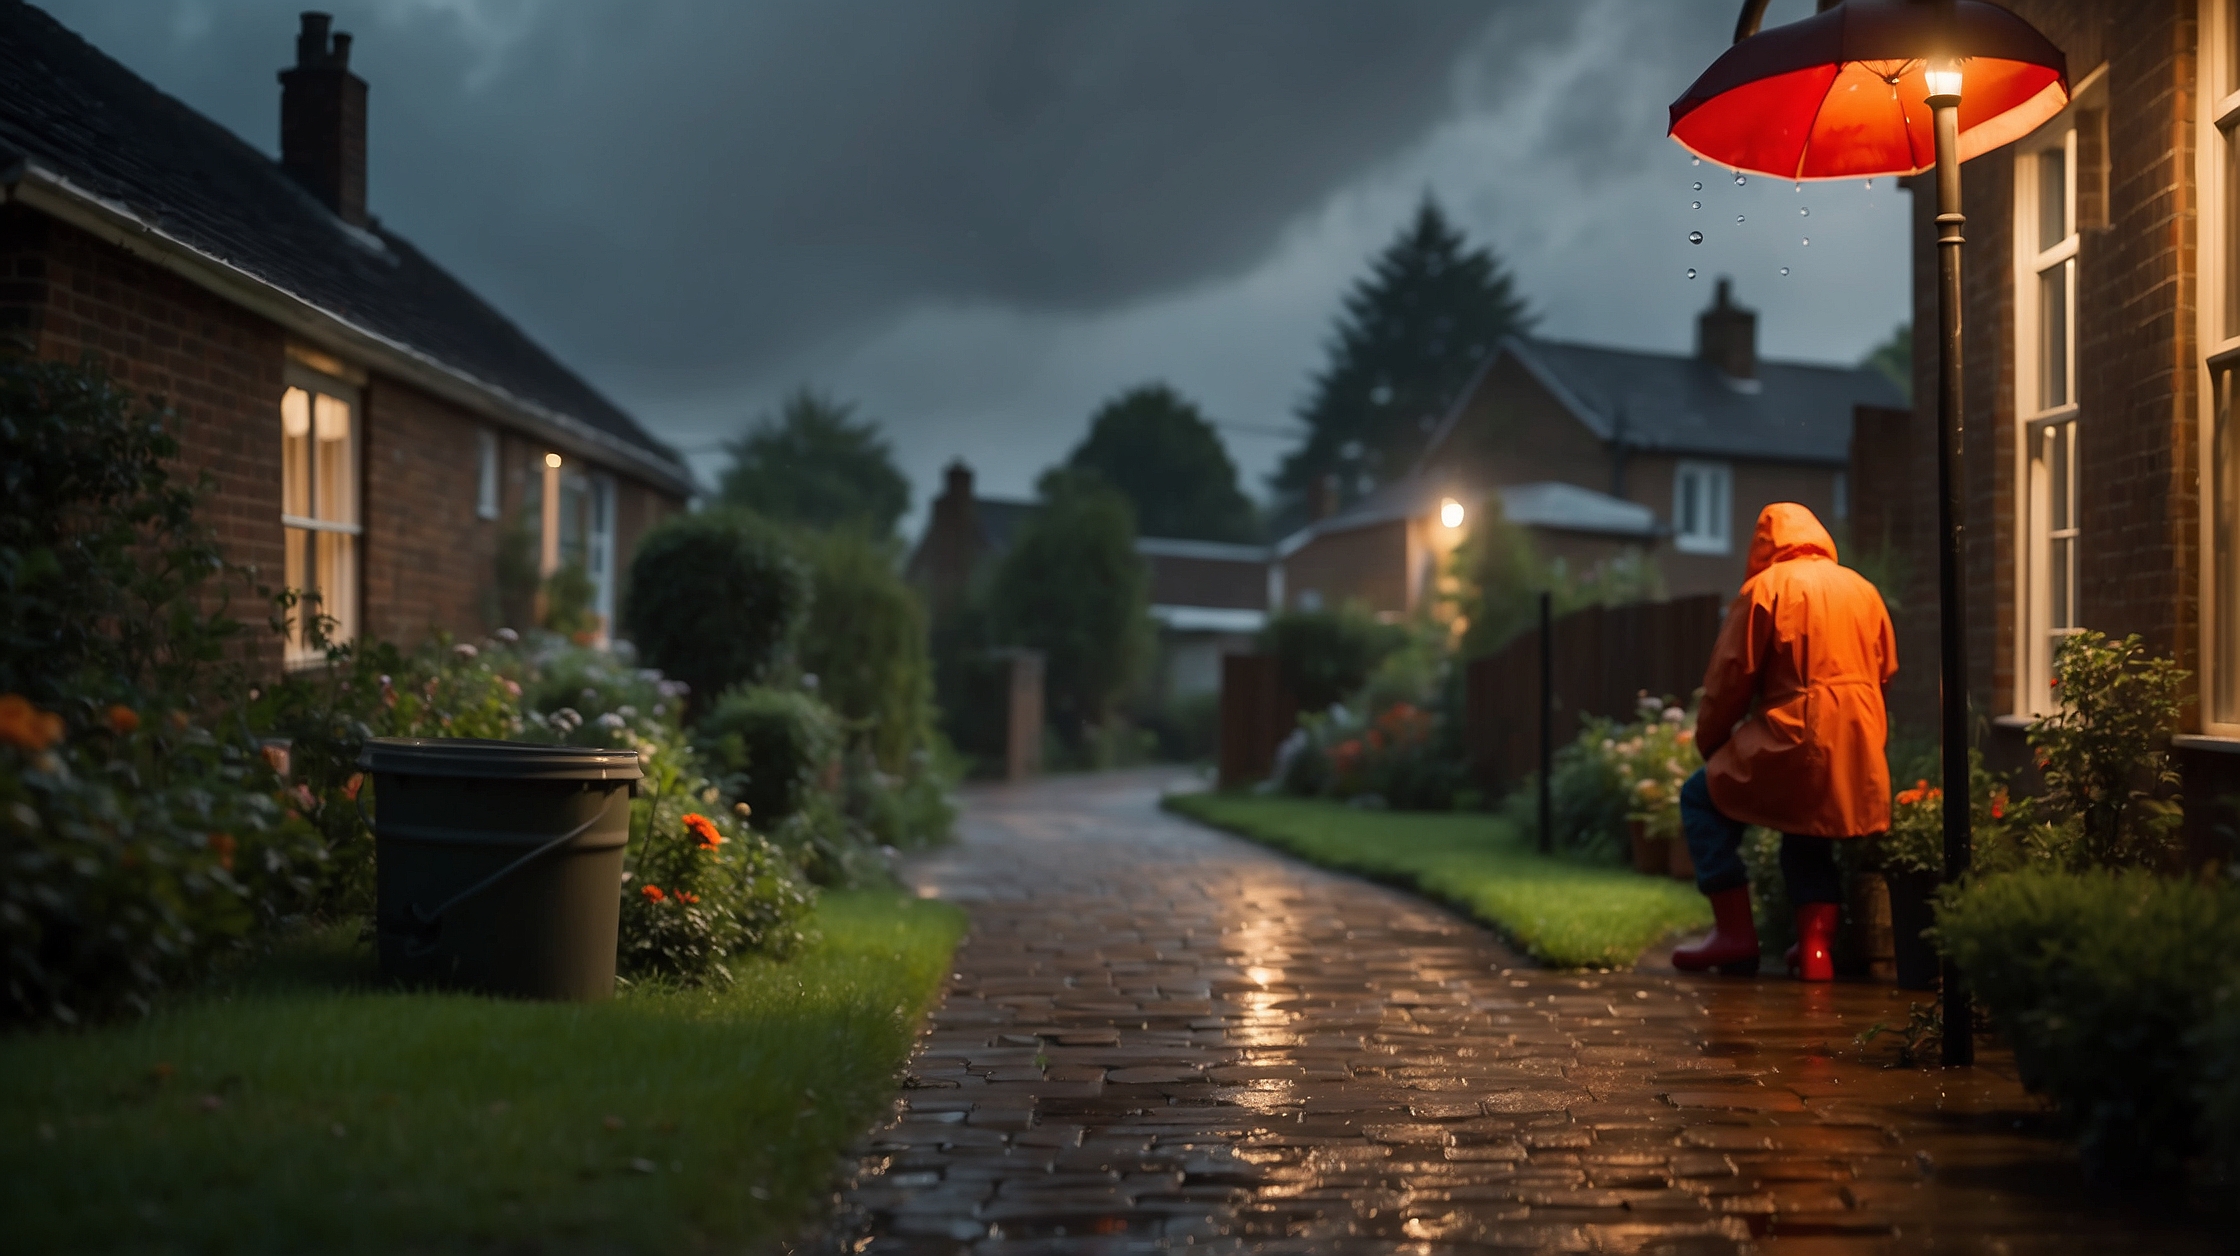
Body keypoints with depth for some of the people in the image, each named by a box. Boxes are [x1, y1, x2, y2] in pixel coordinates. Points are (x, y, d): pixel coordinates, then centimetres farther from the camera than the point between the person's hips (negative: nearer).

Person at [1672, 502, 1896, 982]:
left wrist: (1708, 741, 9)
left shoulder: (1767, 586, -3)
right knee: (1810, 829, 27)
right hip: (1860, 751, 6)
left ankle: (1735, 931, 4)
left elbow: (1731, 675, -4)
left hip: (1795, 741, -6)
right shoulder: (1863, 589, 15)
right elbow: (1885, 670, 16)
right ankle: (1815, 945, 9)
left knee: (1701, 798, 11)